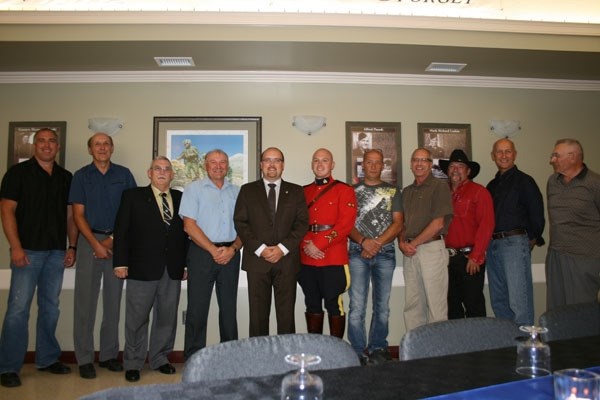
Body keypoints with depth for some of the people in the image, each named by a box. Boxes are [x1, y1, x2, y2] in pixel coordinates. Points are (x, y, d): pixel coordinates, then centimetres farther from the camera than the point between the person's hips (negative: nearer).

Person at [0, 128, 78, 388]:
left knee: (50, 307, 11)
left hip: (57, 252, 4)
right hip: (28, 250, -4)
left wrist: (72, 246, 5)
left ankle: (47, 359, 23)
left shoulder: (66, 177, 11)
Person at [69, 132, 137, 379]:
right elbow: (78, 215, 1)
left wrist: (113, 239, -7)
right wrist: (96, 244, -10)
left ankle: (109, 354, 16)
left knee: (114, 300, 6)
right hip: (90, 240, -1)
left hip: (118, 242, 1)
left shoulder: (124, 174, 6)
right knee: (86, 301, -1)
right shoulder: (81, 176, 5)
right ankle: (85, 359, 8)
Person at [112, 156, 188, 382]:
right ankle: (133, 363, 21)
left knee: (167, 317, 10)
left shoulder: (181, 198, 10)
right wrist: (120, 262, -6)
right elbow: (121, 231, 0)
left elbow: (185, 232, 8)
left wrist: (186, 263, 3)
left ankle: (159, 359, 26)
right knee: (137, 318, 6)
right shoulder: (133, 196, 4)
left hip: (173, 270, 3)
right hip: (142, 268, -2)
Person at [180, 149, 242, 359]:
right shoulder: (194, 189, 3)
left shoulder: (237, 192, 11)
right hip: (202, 253, -3)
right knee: (197, 308, 0)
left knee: (229, 308, 9)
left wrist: (233, 249, -9)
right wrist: (213, 250, -11)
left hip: (230, 254, 3)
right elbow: (189, 225, -6)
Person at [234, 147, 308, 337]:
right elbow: (240, 223, 3)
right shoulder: (247, 190, 10)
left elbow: (302, 223, 4)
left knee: (286, 315, 3)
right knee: (258, 315, 4)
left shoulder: (296, 191, 11)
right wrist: (260, 249, -9)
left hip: (287, 260, 0)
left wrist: (282, 248, -9)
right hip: (257, 259, 0)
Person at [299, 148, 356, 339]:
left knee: (334, 305, 3)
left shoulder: (344, 190, 0)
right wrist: (306, 246, -9)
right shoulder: (303, 192, 14)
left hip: (334, 259, -4)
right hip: (306, 259, 4)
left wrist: (319, 244, -15)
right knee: (312, 305, 12)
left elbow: (346, 223, -10)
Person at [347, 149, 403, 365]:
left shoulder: (393, 192, 11)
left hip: (385, 253, 2)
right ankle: (359, 353, 4)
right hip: (358, 252, -1)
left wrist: (377, 243, -9)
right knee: (357, 306, -5)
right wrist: (364, 241, -14)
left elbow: (398, 223, 3)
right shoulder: (352, 191, 9)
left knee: (382, 306, 7)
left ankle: (378, 349, 20)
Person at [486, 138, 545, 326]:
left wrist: (533, 239, -2)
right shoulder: (492, 185, 18)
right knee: (498, 300, 12)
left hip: (514, 242, -7)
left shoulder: (524, 181, -2)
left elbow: (537, 213, -5)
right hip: (493, 244, 7)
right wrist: (487, 241, 11)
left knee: (519, 301, -8)